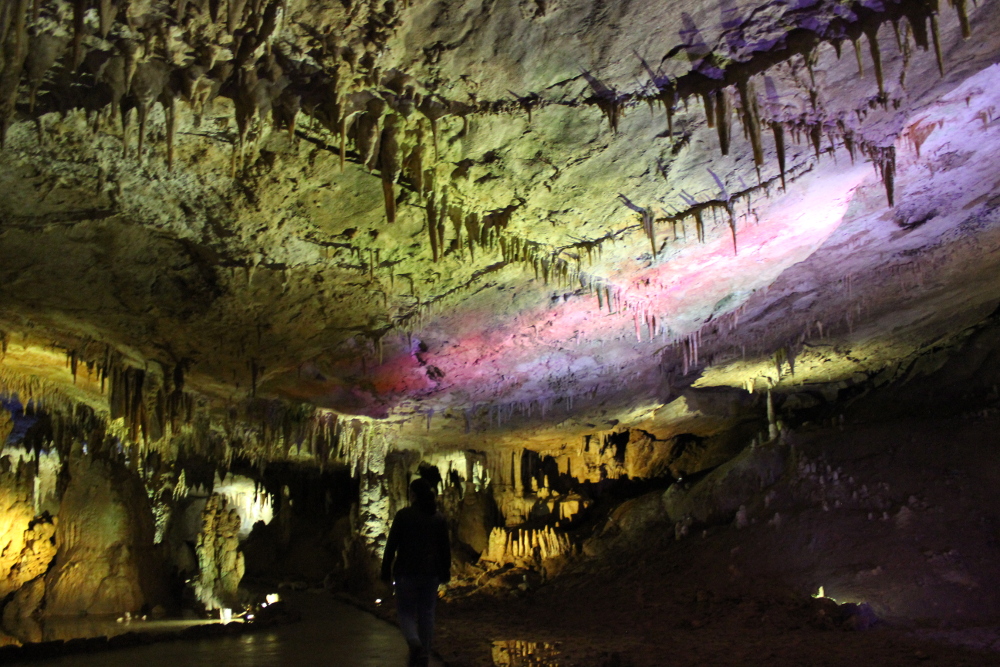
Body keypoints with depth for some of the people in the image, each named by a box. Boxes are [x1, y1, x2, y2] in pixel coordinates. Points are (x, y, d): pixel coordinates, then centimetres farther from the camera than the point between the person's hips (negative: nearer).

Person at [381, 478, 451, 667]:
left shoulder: (403, 515, -7)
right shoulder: (439, 517, 4)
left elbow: (391, 545, -7)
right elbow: (445, 548, 8)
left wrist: (386, 571, 0)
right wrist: (445, 572, 16)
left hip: (406, 572, -3)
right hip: (430, 573, 3)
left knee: (405, 611, 6)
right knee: (427, 613, 12)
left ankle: (414, 642, -18)